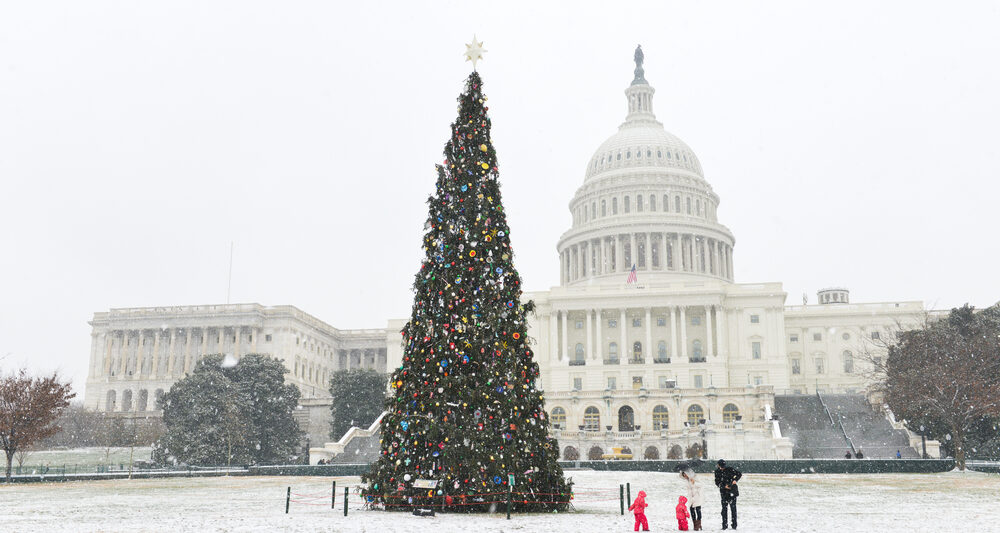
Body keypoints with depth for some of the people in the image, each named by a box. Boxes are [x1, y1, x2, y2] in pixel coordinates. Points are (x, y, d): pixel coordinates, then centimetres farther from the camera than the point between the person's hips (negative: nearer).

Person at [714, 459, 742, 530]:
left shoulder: (730, 469, -9)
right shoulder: (717, 472, 0)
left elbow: (739, 474, 0)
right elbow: (717, 483, 0)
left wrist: (735, 480, -14)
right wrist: (724, 486, -15)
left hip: (732, 491, -3)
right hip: (724, 492, 3)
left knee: (733, 508, -2)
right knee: (724, 508, 0)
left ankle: (734, 525, 5)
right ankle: (725, 525, 6)